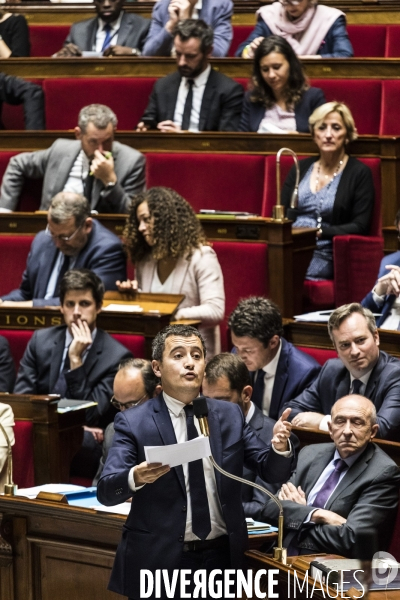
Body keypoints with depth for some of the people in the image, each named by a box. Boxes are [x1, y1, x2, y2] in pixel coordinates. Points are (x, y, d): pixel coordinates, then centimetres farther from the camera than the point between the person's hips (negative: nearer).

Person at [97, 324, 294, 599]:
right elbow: (106, 492, -14)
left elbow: (270, 471, 2)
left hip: (222, 557, 3)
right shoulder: (134, 423, -6)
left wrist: (279, 447, -20)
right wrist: (136, 477, -35)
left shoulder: (230, 416, 5)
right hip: (159, 561, -3)